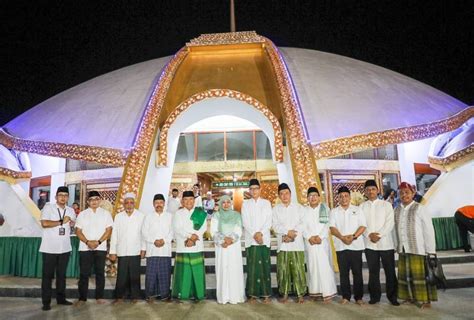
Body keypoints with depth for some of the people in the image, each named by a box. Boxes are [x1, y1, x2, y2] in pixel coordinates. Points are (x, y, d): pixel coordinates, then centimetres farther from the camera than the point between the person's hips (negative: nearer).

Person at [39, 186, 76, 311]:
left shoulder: (71, 210, 11)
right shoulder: (48, 207, -5)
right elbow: (44, 223, -18)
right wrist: (61, 222, -10)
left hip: (65, 248, 4)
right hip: (49, 248, -4)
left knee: (62, 274, 12)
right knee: (48, 275, 3)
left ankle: (61, 298, 22)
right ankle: (46, 302, 12)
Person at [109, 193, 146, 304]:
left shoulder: (141, 216, 0)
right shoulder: (118, 216, 6)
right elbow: (114, 234, 6)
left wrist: (143, 249, -2)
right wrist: (113, 251, 3)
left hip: (135, 251, -1)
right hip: (122, 251, 1)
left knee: (134, 275, 5)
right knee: (121, 275, 3)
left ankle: (134, 296, 17)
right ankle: (119, 297, 16)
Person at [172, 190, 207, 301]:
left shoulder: (200, 213, 8)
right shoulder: (178, 213, 7)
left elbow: (203, 228, 0)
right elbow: (177, 229, -5)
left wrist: (193, 239, -13)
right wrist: (190, 236, -16)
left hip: (197, 246, 1)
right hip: (183, 246, 0)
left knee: (197, 270, 1)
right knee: (183, 270, 0)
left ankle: (198, 293, 11)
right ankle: (182, 294, 11)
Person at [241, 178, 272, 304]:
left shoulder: (266, 203, 9)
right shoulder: (245, 204, 8)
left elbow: (269, 221, 1)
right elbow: (245, 222, 0)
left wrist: (261, 233, -12)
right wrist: (254, 234, -12)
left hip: (264, 239, 0)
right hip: (251, 240, 0)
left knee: (265, 266, 0)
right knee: (252, 267, -1)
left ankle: (266, 294, 8)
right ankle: (253, 294, 7)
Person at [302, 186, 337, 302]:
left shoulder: (325, 209, 7)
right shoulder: (304, 210, 11)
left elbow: (328, 225, -1)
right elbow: (303, 227, 4)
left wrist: (320, 237, -12)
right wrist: (309, 237, -12)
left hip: (323, 241, -1)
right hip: (310, 242, 2)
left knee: (324, 266, -6)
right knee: (313, 266, 1)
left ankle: (327, 292, -2)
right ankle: (315, 292, 7)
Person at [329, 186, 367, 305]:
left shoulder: (357, 210, 7)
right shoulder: (334, 211, 8)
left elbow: (363, 226, -1)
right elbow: (332, 228, 0)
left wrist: (353, 237, -15)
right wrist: (342, 237, -16)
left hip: (356, 245, -1)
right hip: (341, 246, 1)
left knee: (357, 272, 4)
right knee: (343, 273, 6)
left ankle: (359, 297, 15)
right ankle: (346, 296, 16)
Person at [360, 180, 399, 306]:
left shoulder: (386, 204, 3)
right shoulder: (362, 207, 8)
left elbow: (390, 222, -5)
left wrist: (379, 235, -15)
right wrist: (369, 235, -14)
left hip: (385, 243, -1)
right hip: (369, 244, 1)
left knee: (390, 271, 3)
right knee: (373, 271, 8)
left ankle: (392, 296, 16)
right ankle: (375, 296, 18)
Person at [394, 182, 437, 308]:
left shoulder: (420, 208, -6)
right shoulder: (397, 209, 8)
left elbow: (428, 230, -7)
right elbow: (396, 228, 8)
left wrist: (431, 250, -9)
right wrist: (398, 245, 3)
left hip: (418, 248, -5)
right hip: (403, 248, 5)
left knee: (420, 273, 2)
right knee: (405, 274, 11)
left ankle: (425, 300, 14)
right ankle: (411, 297, 23)